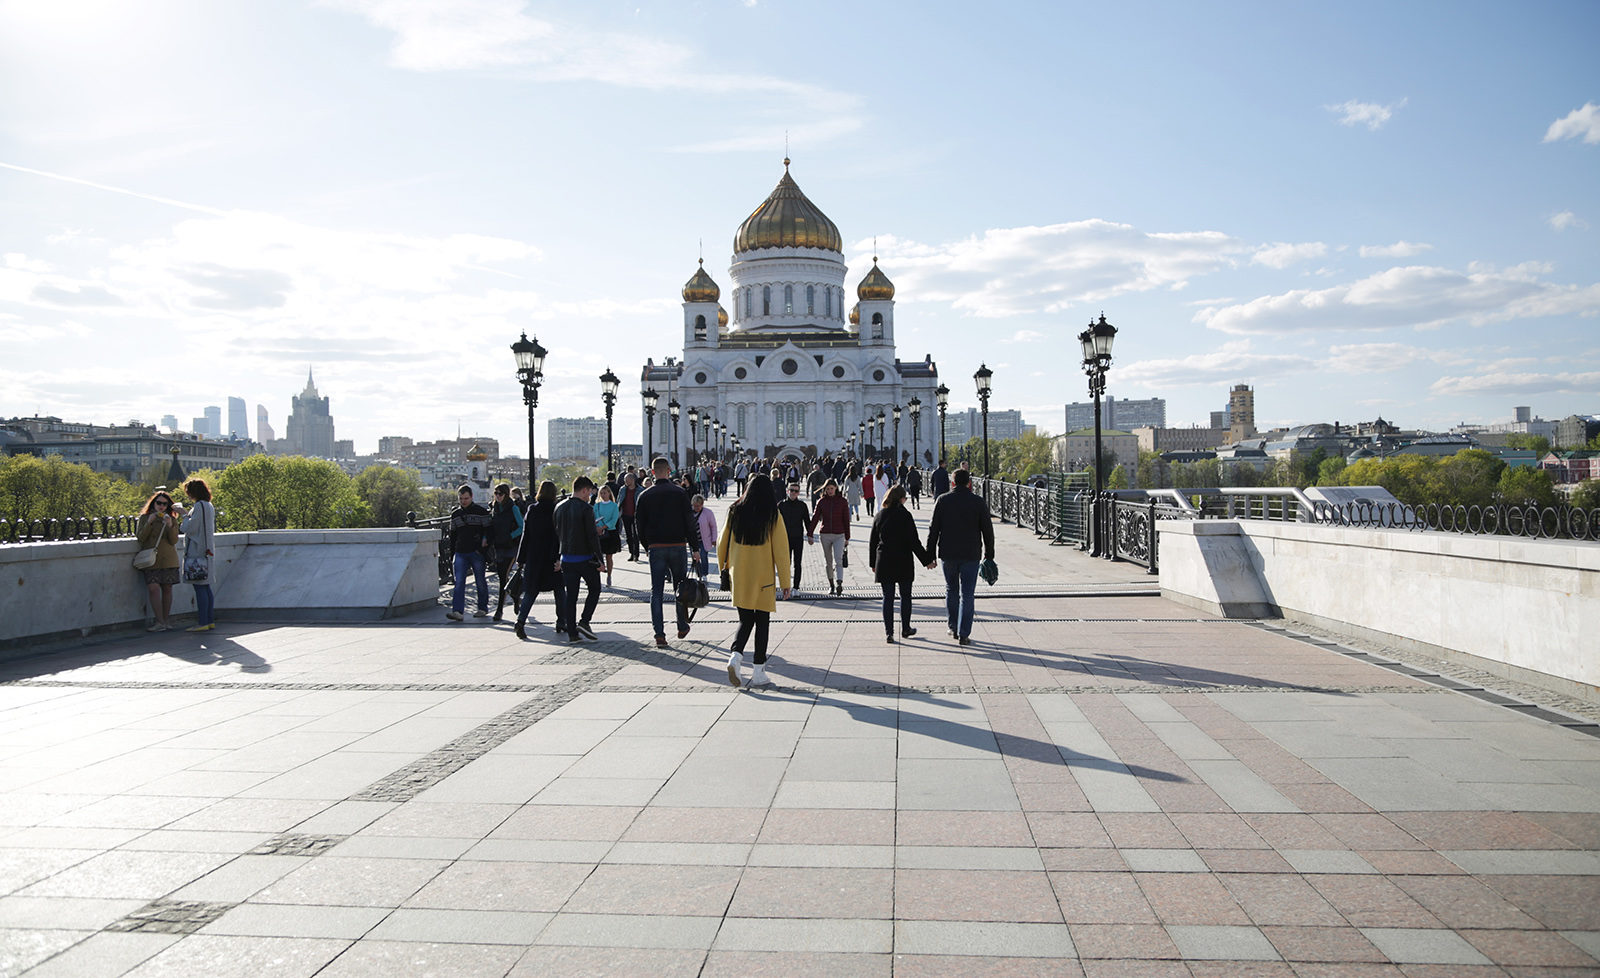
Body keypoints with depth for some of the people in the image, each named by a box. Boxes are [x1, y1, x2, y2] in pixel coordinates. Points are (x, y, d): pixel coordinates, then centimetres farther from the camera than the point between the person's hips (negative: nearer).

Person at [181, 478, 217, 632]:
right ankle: (210, 620, 14)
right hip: (206, 550, 10)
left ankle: (203, 623, -8)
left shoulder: (199, 506, -14)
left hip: (197, 552, -10)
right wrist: (189, 514, 16)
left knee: (200, 587, -8)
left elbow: (188, 528, -15)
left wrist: (185, 515, 2)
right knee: (206, 587, 12)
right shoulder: (209, 506, 15)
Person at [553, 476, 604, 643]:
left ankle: (572, 632, 7)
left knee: (571, 595, 8)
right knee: (594, 589, 11)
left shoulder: (559, 508, 8)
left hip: (566, 559, 6)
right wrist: (599, 559, -10)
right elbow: (593, 536, -15)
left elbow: (556, 534, 13)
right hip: (585, 558, -6)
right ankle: (584, 622, -2)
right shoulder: (586, 509, -13)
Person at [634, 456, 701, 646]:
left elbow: (640, 524, 6)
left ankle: (659, 634, -3)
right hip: (678, 545, -1)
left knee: (656, 591, 3)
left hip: (656, 548, 1)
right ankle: (682, 627, 24)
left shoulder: (645, 496, 2)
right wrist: (695, 547, 2)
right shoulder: (679, 493, -4)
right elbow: (690, 522, -4)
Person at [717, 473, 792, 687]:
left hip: (739, 577, 2)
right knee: (762, 623, 7)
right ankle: (759, 672, 7)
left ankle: (735, 655, -12)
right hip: (764, 579, -2)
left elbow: (723, 543, 6)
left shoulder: (735, 512, -1)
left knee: (745, 620, 14)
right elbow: (781, 550, -7)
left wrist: (723, 568, 23)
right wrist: (785, 582, -2)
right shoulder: (773, 516, -7)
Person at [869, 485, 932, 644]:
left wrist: (873, 563, 17)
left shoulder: (880, 515, 3)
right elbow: (914, 541, -12)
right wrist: (927, 561, -4)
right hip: (903, 562, -3)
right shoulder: (904, 515, -11)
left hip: (884, 563, 3)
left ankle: (889, 632, 2)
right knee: (905, 596, 12)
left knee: (888, 597, 6)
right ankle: (905, 629, 21)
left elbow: (872, 541, 8)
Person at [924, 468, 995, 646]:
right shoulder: (978, 502, -3)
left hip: (948, 554, 1)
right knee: (967, 595, 1)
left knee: (951, 591, 18)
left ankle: (954, 629, 22)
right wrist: (989, 555, 8)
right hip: (971, 555, -1)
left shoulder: (943, 500, -2)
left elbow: (933, 529, -2)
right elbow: (987, 530, 0)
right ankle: (964, 634, -2)